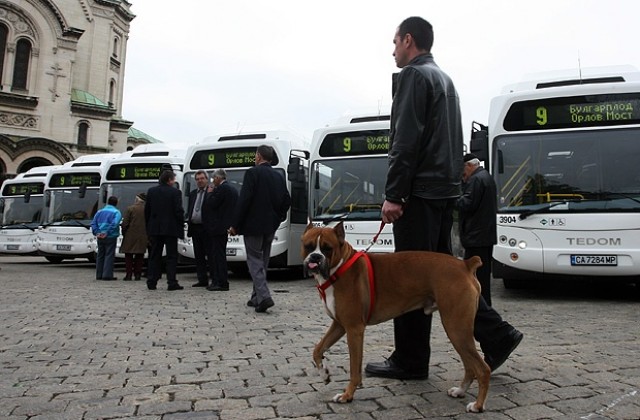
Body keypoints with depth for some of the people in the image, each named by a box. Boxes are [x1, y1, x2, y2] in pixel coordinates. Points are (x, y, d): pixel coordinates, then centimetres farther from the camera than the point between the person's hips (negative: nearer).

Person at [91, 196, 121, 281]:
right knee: (109, 255, -2)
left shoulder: (100, 211, 13)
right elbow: (114, 224, -19)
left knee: (100, 255, 13)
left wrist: (96, 233, -2)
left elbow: (93, 223, 6)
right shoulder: (116, 212, -4)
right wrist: (107, 233, -16)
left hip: (100, 237, 5)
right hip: (111, 237, -5)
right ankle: (107, 275, -6)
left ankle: (99, 275, 16)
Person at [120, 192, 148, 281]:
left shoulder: (130, 208, -7)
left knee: (128, 256, 7)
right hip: (142, 237, 2)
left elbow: (125, 223, -8)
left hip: (130, 236, -2)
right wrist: (147, 235, 9)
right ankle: (137, 274, 9)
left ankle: (129, 274, 4)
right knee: (139, 256, 10)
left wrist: (124, 233, 6)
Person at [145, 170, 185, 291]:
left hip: (155, 228, 5)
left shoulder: (151, 191, 6)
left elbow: (146, 210, 8)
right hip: (170, 228, -4)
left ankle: (151, 282, 11)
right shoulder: (174, 192, -9)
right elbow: (179, 211, -11)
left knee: (154, 256, 11)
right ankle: (172, 283, -1)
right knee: (171, 256, 1)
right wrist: (180, 225, 0)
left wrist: (148, 226, 16)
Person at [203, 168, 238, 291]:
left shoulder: (221, 188, -14)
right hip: (226, 225, 10)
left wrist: (209, 193, -3)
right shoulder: (233, 189, 15)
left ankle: (222, 283, -5)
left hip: (218, 227, -10)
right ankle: (216, 281, 18)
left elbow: (211, 204, -18)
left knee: (219, 255, -7)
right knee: (216, 254, 14)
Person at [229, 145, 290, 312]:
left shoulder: (253, 173, -10)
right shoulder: (279, 176, 9)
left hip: (253, 225, -6)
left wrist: (235, 225, -11)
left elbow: (244, 200, -15)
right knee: (263, 261, 15)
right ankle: (257, 297, 23)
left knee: (255, 261, -3)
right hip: (270, 226, 6)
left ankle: (264, 296, -16)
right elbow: (286, 201, 9)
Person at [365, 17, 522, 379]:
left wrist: (393, 195, -18)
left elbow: (406, 141, -18)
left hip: (420, 192, -9)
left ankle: (410, 362, 8)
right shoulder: (444, 79, 22)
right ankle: (496, 335, 12)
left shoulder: (413, 75, -7)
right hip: (445, 189, 10)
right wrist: (450, 180, 21)